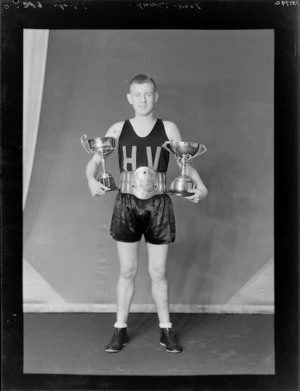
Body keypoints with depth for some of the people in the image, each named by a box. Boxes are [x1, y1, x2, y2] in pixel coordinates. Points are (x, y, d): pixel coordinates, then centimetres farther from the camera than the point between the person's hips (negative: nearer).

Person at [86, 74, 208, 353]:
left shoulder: (168, 129, 1)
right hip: (126, 205, 1)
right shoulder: (118, 130, 2)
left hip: (158, 205, 0)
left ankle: (166, 330, 23)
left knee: (158, 272, 8)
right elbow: (94, 162, 2)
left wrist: (200, 185, -15)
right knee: (127, 271, 7)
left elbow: (185, 163, 4)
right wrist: (91, 180, -19)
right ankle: (120, 330, 22)